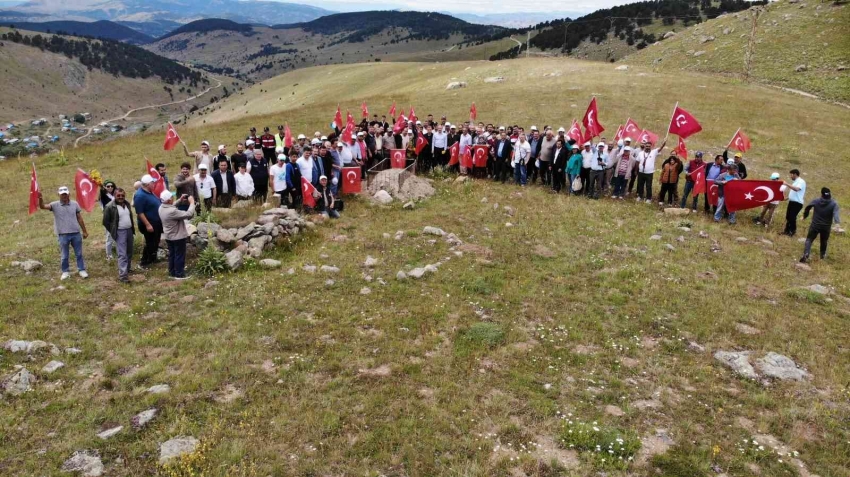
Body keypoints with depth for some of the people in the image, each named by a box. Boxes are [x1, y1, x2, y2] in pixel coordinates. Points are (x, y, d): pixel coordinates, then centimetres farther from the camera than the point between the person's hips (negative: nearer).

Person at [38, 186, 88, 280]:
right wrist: (40, 198, -39)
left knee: (79, 254, 11)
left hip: (76, 233, 1)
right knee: (64, 256, 9)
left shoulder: (75, 204, 4)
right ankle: (65, 272, 22)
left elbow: (79, 218, 9)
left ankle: (82, 270, 22)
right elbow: (42, 207, -18)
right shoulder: (55, 205, -2)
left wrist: (84, 231, 11)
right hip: (63, 235, -1)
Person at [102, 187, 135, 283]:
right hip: (120, 232, -7)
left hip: (129, 230, 7)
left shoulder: (127, 204, 8)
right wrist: (113, 232, -4)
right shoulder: (109, 207, -13)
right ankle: (122, 275, -13)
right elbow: (105, 222, -7)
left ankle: (127, 270, 33)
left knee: (129, 252, 16)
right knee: (122, 254, -12)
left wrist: (132, 226, 14)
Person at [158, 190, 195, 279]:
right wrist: (192, 202, -20)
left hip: (169, 236, 9)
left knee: (172, 254, 20)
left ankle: (172, 272, 30)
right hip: (178, 237, -9)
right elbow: (189, 214, -32)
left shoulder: (161, 208, -5)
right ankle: (179, 274, 15)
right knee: (179, 256, 6)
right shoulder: (172, 211, -33)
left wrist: (180, 200, 8)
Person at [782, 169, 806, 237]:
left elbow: (796, 189, -31)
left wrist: (787, 184, -28)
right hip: (792, 202, 9)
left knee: (792, 217, -8)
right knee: (788, 217, 11)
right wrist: (788, 197, 18)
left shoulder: (801, 181, -13)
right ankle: (787, 231, 18)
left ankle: (793, 232, 1)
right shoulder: (795, 181, 18)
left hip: (797, 203, -9)